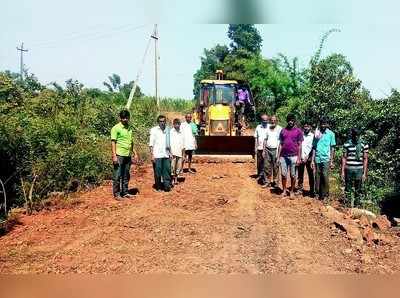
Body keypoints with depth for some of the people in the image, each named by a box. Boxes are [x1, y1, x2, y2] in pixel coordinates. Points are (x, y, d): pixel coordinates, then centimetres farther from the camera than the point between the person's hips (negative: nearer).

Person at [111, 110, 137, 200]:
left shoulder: (129, 128, 15)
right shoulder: (116, 128, -6)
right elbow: (113, 142, -10)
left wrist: (134, 153, 17)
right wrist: (114, 155, -17)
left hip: (128, 155, 7)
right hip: (119, 155, -6)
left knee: (126, 176, 12)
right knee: (117, 176, 0)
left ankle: (125, 192, 21)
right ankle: (116, 194, 8)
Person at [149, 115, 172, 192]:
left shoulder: (167, 130, 11)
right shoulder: (154, 130, -3)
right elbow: (151, 144, -5)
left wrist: (170, 152, 13)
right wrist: (152, 155, -10)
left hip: (166, 154, 4)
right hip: (157, 155, -4)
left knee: (167, 170, 0)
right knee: (157, 171, 2)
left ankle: (167, 185, 5)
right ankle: (158, 187, 14)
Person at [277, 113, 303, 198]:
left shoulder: (298, 131, 1)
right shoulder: (283, 131, 9)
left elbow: (299, 145, -1)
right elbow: (280, 144, 10)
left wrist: (299, 158, -6)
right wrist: (278, 157, 5)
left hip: (293, 156, -2)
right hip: (283, 156, 3)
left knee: (293, 175, 5)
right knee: (283, 174, 6)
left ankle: (291, 191, 17)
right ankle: (284, 190, 18)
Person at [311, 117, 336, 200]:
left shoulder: (330, 134, 3)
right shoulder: (316, 133, 9)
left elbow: (332, 148, 4)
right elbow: (314, 147, 11)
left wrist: (331, 161, -1)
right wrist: (312, 160, 6)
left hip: (326, 159, -2)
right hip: (317, 159, 2)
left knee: (325, 177, -5)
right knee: (317, 177, 4)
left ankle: (325, 194, 4)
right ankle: (318, 193, 13)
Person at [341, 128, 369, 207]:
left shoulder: (364, 145, 1)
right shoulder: (346, 144, 1)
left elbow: (365, 159, 3)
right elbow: (344, 158, 5)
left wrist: (365, 173, 0)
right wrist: (342, 171, 1)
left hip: (359, 170, 0)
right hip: (349, 169, 0)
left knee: (358, 190, 8)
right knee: (347, 189, 5)